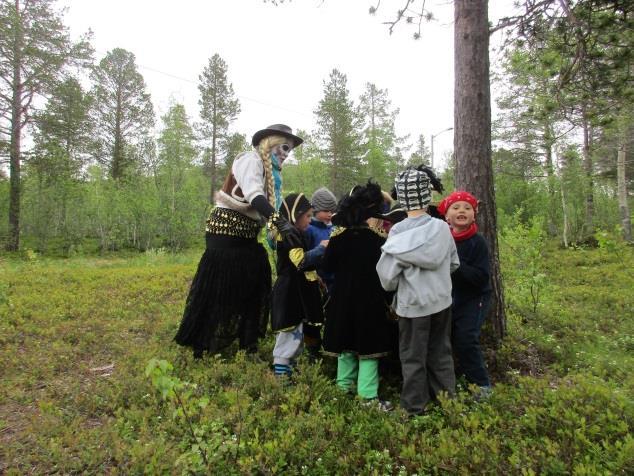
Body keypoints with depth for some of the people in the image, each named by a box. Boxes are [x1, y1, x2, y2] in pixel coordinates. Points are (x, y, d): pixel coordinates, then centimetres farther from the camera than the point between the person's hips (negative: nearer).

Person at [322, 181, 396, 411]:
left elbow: (327, 265, 0)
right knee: (369, 345, 3)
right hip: (370, 299, -4)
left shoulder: (338, 234, -4)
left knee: (346, 341, 15)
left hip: (342, 297, 4)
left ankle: (345, 385, 27)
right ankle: (368, 395, 4)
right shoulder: (377, 235, -13)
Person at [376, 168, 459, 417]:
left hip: (413, 303, -4)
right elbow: (454, 263, 6)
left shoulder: (398, 232, -18)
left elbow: (387, 275, -13)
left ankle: (415, 406, 24)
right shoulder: (442, 228, -8)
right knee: (441, 352, 21)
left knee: (413, 356, 12)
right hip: (442, 300, 4)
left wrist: (393, 287, 8)